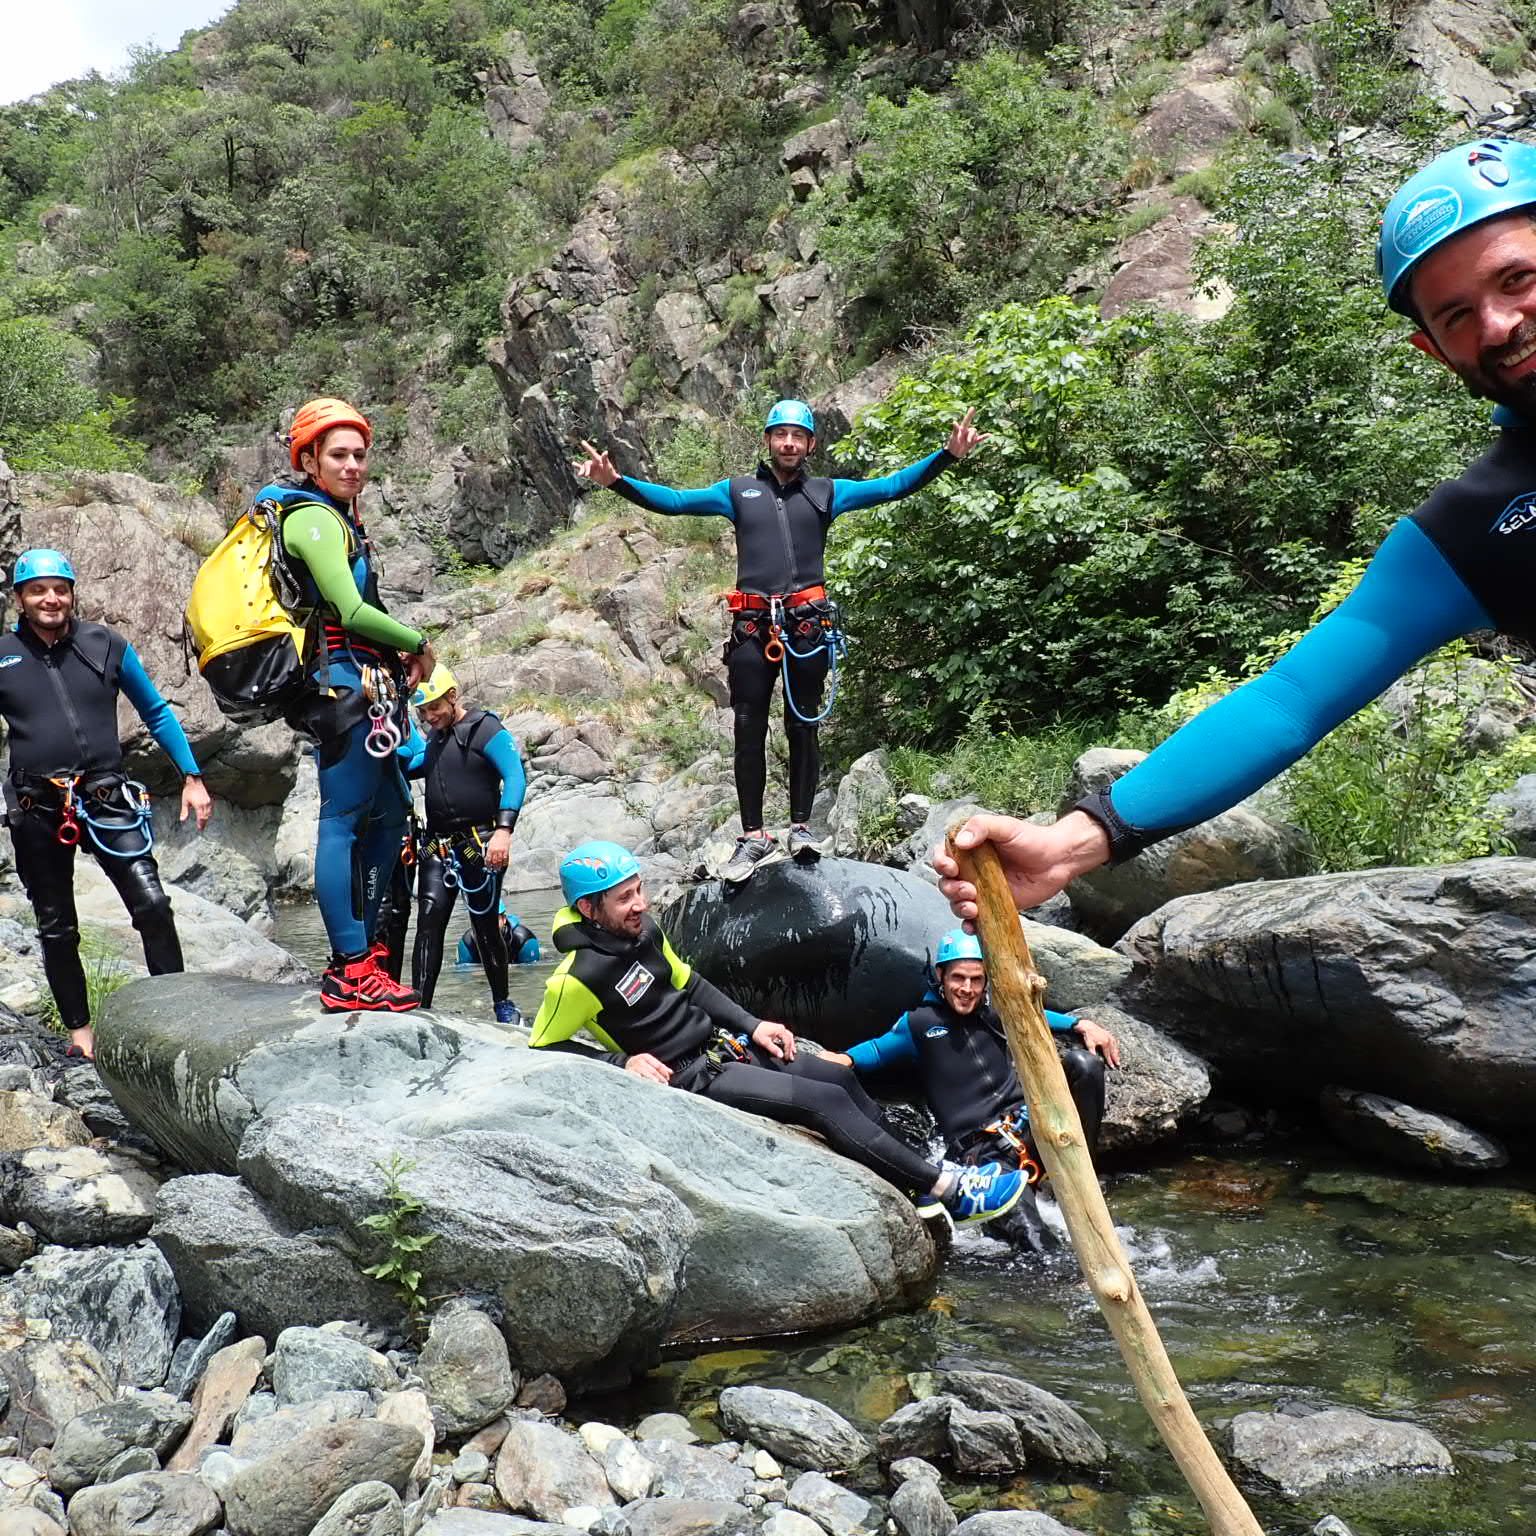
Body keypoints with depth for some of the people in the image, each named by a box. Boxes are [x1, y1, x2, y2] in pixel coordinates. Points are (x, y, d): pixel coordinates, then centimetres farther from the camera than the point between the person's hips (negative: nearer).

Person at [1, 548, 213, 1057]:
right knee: (57, 929, 11)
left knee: (152, 905, -15)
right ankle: (78, 1028, 25)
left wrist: (192, 778, 3)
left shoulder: (106, 644, 1)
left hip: (108, 799, -1)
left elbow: (157, 712, 9)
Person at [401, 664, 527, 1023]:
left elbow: (515, 777, -16)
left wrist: (504, 829, -28)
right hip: (436, 848, 6)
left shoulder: (485, 729, -6)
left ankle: (503, 1004, 16)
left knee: (486, 926, -1)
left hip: (478, 846, -6)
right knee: (429, 923, -8)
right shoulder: (434, 739, 17)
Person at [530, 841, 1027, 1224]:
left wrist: (752, 1026, 7)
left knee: (840, 1077, 6)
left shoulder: (644, 932, 1)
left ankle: (912, 1185, 16)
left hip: (721, 1044, 9)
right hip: (691, 1079, -8)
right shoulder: (579, 978, -23)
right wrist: (623, 1061, -23)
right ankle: (947, 1189, -10)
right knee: (825, 1101, -16)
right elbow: (545, 1047, -15)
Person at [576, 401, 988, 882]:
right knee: (749, 731, 1)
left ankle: (801, 825, 15)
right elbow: (675, 500, 6)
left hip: (807, 625, 0)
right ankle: (753, 834, 8)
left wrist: (949, 455, -5)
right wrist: (616, 481, -7)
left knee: (802, 728, 5)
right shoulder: (738, 491, 13)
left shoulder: (826, 493, 13)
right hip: (751, 627, 0)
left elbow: (892, 486, 6)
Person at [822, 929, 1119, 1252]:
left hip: (1028, 1118, 5)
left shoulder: (996, 1010, 13)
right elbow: (878, 1050, 19)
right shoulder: (918, 1023, 4)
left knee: (1083, 1062, -19)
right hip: (980, 1149, -5)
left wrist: (1083, 1025, 15)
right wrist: (845, 1059, -2)